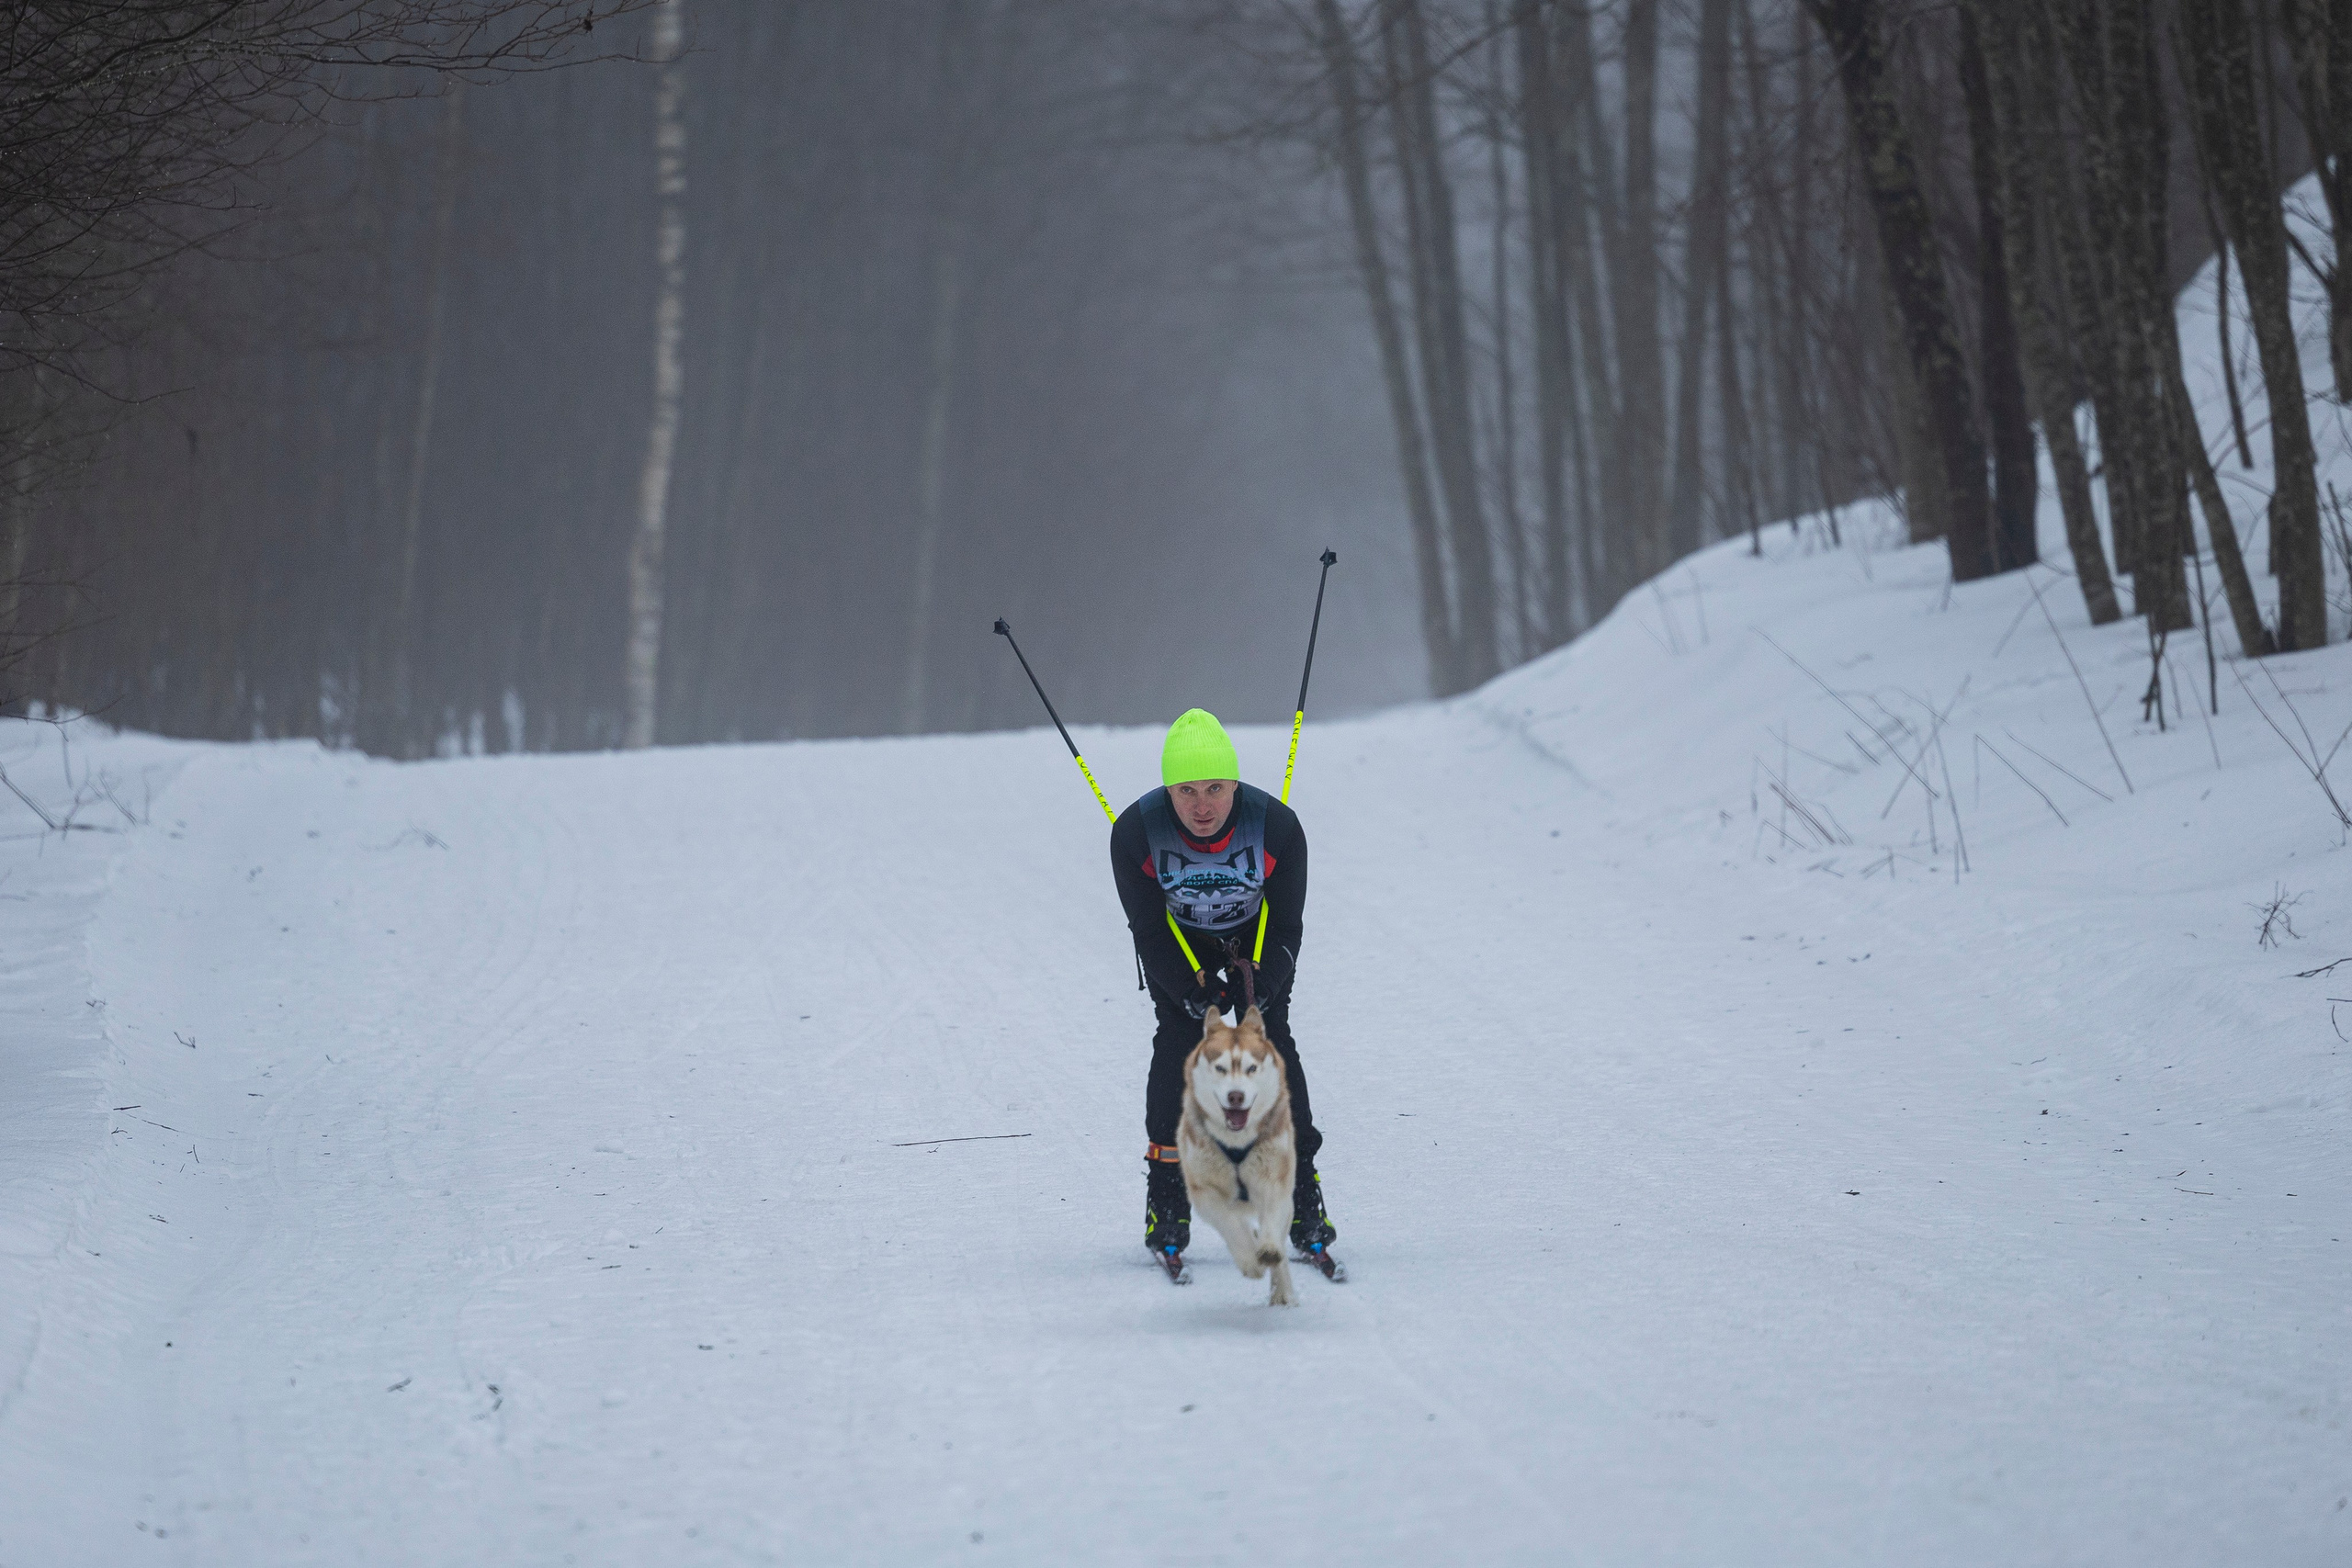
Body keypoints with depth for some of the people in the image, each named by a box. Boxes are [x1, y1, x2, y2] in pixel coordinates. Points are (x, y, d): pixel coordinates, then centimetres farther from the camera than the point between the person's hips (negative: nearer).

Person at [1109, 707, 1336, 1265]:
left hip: (1257, 936, 0)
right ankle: (1167, 1190, -9)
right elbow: (1148, 928, -18)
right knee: (1178, 1037, -16)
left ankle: (1299, 1183, -9)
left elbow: (1287, 924, -17)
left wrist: (1261, 983, -31)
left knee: (1270, 1038, -14)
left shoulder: (1276, 827, -31)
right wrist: (1190, 989, -29)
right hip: (1177, 941, 0)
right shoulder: (1136, 832, -31)